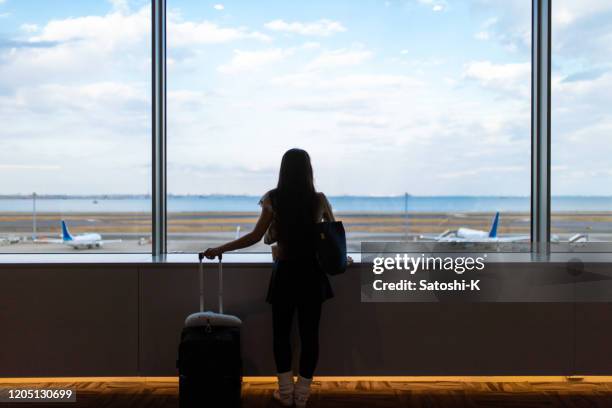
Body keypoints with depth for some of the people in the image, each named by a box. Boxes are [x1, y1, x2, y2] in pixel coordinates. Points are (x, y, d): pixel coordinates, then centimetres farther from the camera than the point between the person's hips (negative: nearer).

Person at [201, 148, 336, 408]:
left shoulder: (274, 199, -6)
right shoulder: (319, 200, -3)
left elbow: (258, 237, -9)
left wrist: (219, 250, -1)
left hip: (285, 272, -1)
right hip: (312, 272, 1)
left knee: (281, 331, 12)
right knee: (309, 332, 7)